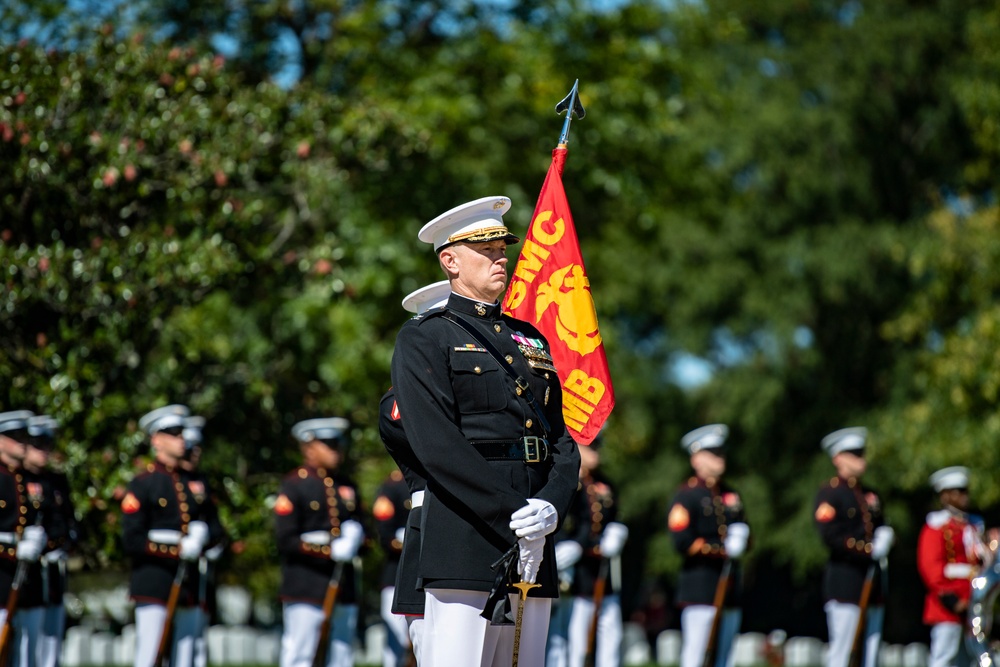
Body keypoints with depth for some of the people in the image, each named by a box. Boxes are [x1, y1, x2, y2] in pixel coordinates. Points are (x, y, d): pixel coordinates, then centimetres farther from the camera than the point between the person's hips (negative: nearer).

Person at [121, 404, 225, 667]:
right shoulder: (142, 484, -4)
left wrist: (201, 537, -6)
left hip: (189, 586, 6)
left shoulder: (194, 483, 15)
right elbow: (132, 541, -11)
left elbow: (215, 528, 17)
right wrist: (178, 550, -16)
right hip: (154, 585, -6)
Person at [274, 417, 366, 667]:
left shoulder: (347, 485, 17)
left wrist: (353, 539, -4)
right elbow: (286, 540, -10)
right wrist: (330, 551, -17)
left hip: (343, 588, 7)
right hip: (305, 589, -7)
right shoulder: (293, 485, -3)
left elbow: (358, 525, 21)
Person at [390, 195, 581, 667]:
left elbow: (562, 443, 15)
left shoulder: (530, 340, 22)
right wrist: (514, 515, -17)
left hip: (534, 550, 7)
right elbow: (437, 446, -11)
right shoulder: (422, 339, 2)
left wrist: (551, 506, -7)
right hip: (465, 549, -7)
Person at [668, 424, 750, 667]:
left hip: (730, 589, 7)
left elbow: (743, 529, 22)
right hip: (700, 589, -7)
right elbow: (682, 542, -14)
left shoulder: (731, 495, 18)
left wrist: (740, 536, -2)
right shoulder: (686, 495, -5)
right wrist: (723, 549, -14)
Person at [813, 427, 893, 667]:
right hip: (845, 584, -8)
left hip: (872, 584, 8)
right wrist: (869, 550, -16)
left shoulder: (870, 495, 19)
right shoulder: (830, 493, -5)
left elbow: (881, 529, 22)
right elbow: (831, 537, -15)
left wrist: (884, 538, -2)